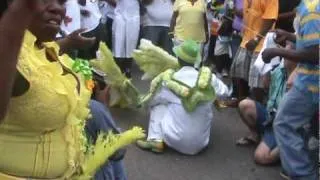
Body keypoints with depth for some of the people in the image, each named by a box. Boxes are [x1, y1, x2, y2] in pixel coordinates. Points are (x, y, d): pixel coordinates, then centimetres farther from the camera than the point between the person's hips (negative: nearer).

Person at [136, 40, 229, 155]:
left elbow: (153, 101, 7)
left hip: (177, 141, -3)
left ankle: (156, 141, 1)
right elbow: (224, 92, 12)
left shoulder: (169, 80, -10)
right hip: (201, 143, 3)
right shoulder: (209, 78, -6)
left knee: (158, 105, 15)